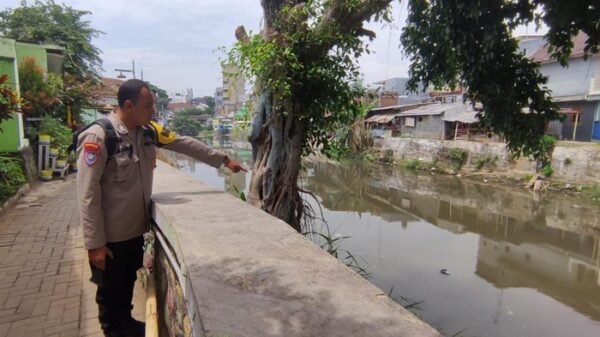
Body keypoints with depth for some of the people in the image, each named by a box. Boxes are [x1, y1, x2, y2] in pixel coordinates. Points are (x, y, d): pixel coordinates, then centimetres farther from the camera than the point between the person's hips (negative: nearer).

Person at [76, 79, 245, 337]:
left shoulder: (148, 131, -1)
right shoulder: (98, 137, -22)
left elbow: (185, 143, 9)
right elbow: (88, 195, -21)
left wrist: (223, 160, 10)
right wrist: (95, 243, -18)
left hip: (137, 227, 7)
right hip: (111, 235, -7)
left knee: (129, 282, 25)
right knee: (111, 289, 15)